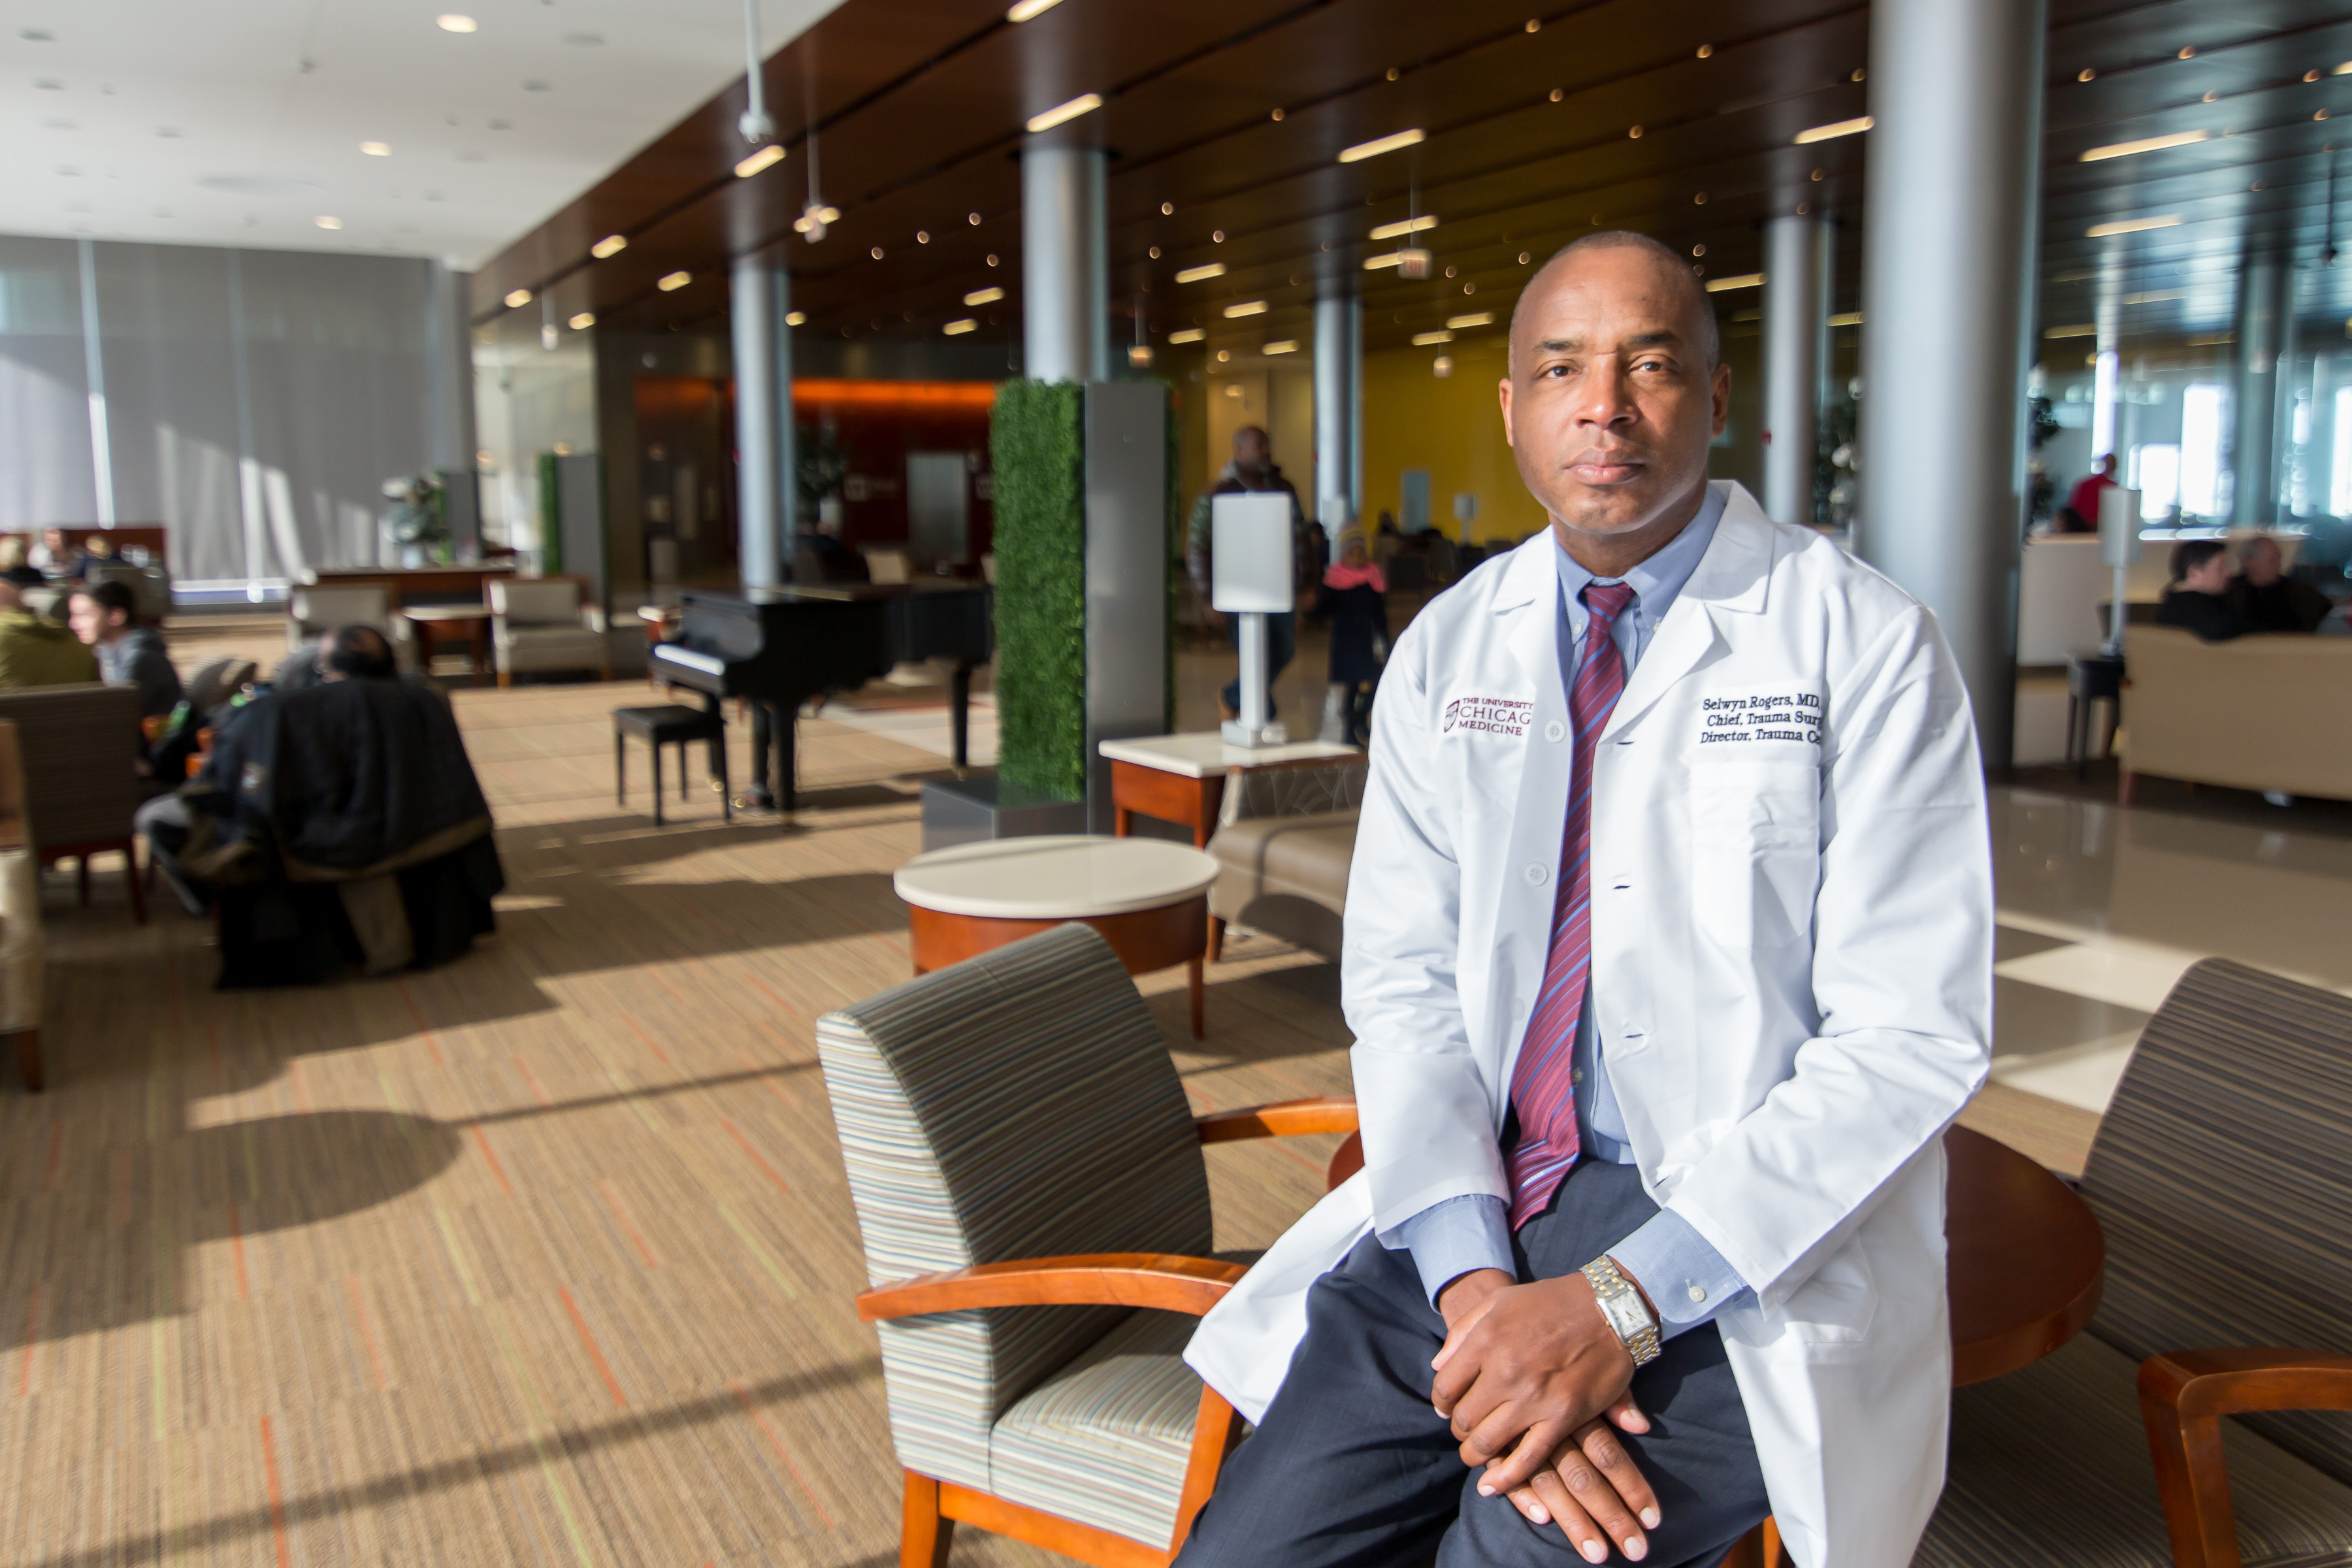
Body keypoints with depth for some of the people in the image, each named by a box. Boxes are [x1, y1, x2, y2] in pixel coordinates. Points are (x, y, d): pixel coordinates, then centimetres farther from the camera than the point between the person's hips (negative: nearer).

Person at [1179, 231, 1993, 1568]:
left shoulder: (1863, 642, -7)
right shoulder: (1445, 649, 5)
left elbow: (1912, 1041, -11)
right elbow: (1402, 982, 2)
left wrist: (1621, 1301, -19)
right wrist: (1475, 1286, -14)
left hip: (1757, 1232, -3)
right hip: (1474, 1200, 3)